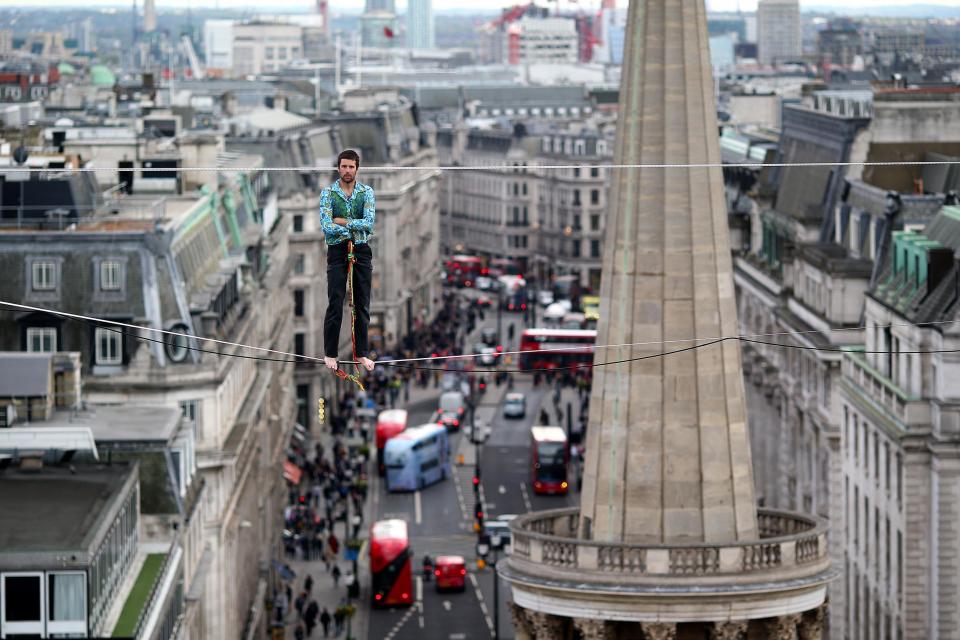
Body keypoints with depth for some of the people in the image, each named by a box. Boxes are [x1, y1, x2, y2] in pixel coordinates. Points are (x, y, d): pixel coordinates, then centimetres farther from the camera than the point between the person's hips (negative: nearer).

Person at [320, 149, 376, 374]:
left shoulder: (367, 192, 2)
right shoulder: (328, 193, -3)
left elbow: (369, 223, -11)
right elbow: (326, 226, -15)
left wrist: (343, 222, -14)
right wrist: (356, 226, -14)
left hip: (362, 252, 2)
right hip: (337, 252, -2)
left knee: (362, 305, 6)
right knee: (335, 305, -4)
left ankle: (362, 353, 14)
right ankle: (330, 353, 5)